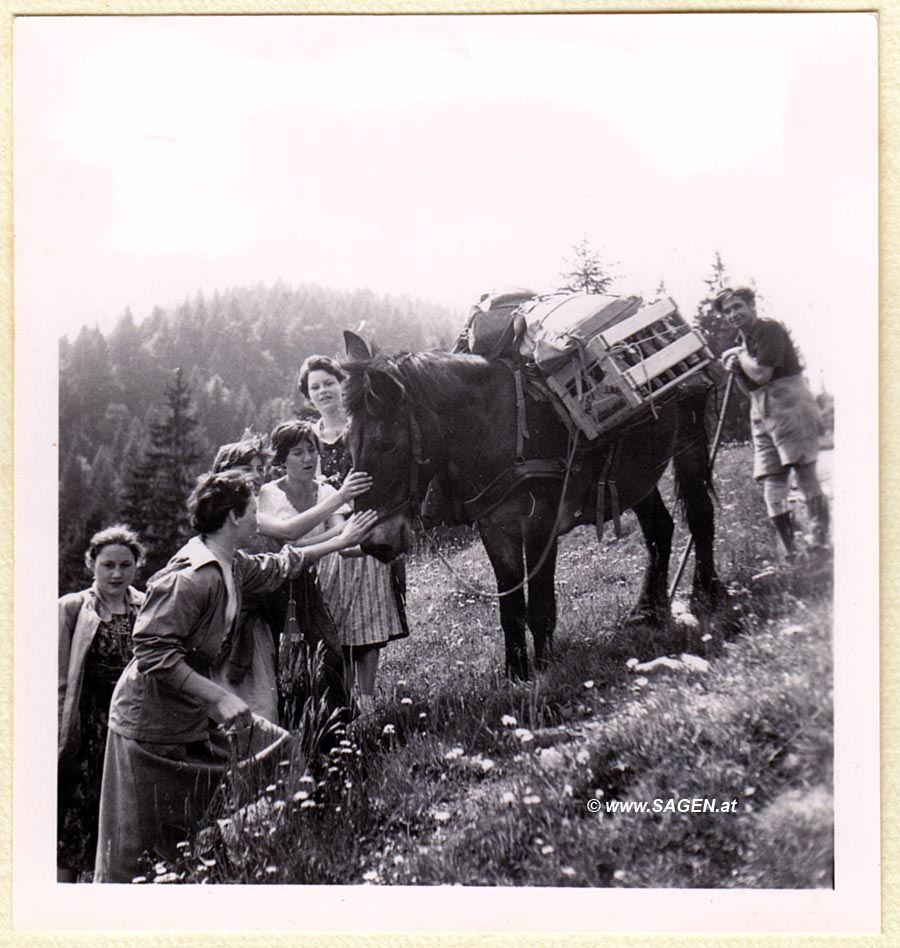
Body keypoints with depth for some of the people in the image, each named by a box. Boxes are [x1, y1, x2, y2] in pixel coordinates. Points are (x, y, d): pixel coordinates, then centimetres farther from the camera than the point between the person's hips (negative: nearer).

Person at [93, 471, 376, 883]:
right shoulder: (191, 576, -26)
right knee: (131, 846, -2)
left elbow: (277, 566, 25)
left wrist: (340, 542, 33)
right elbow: (153, 651, -29)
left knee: (279, 749, 12)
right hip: (153, 724, -10)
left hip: (199, 717, 10)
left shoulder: (232, 565, 4)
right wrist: (219, 698, -30)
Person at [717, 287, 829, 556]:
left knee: (806, 477, -10)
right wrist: (735, 366, 5)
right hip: (762, 414, 8)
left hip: (791, 408, -8)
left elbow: (761, 374, -18)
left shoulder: (770, 330, -7)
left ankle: (821, 545, -7)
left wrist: (740, 356, 0)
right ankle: (789, 554, 0)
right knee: (772, 484, 0)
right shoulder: (744, 340, 20)